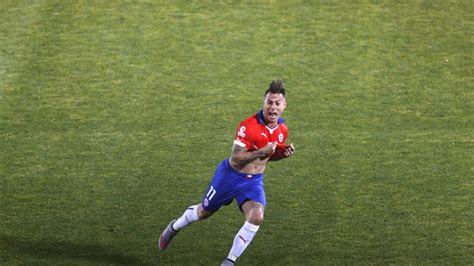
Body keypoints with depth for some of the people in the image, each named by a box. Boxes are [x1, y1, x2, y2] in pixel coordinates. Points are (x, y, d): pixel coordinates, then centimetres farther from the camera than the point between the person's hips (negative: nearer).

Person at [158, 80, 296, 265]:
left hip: (254, 181, 4)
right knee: (204, 212, 16)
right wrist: (261, 152, -38)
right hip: (231, 176, -4)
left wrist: (283, 153, -8)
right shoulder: (248, 126, -27)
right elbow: (236, 159, -27)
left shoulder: (282, 130, -5)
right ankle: (174, 227, 50)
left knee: (256, 217, -22)